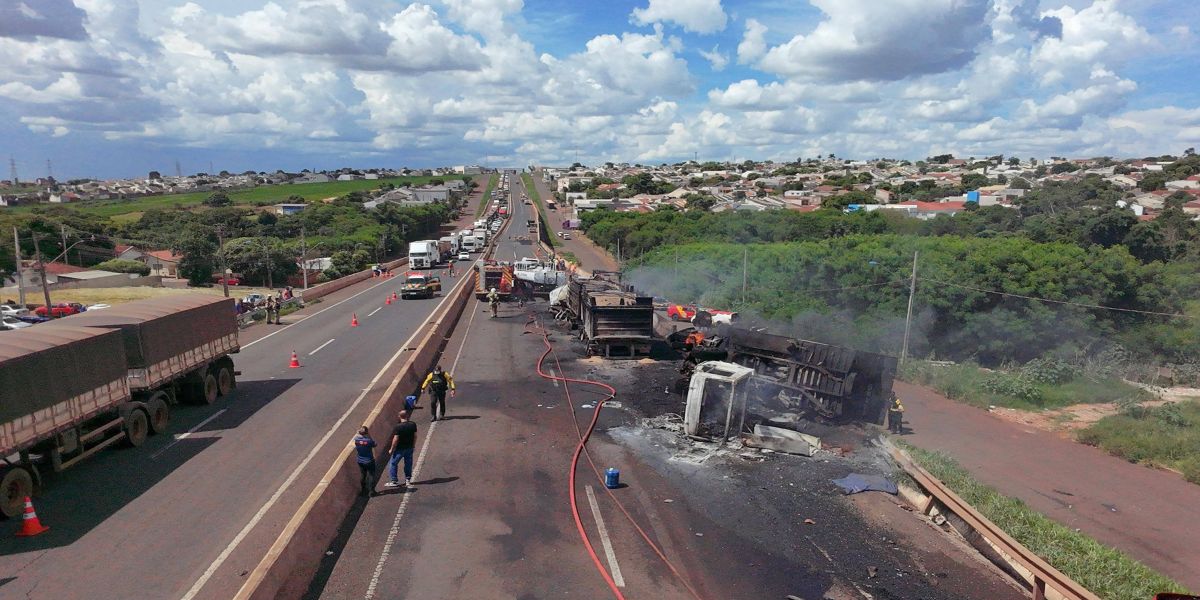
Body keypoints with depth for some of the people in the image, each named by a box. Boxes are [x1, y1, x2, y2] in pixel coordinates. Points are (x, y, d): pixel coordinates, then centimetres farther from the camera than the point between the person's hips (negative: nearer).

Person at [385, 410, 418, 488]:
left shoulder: (397, 427, -20)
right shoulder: (413, 425, -5)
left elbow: (395, 439, -20)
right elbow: (415, 436, 3)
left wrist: (391, 449, -9)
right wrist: (413, 445, 16)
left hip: (400, 449, -5)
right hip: (409, 448, 5)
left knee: (392, 464, 9)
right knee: (408, 464, 17)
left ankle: (394, 481, 10)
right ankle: (408, 480, 23)